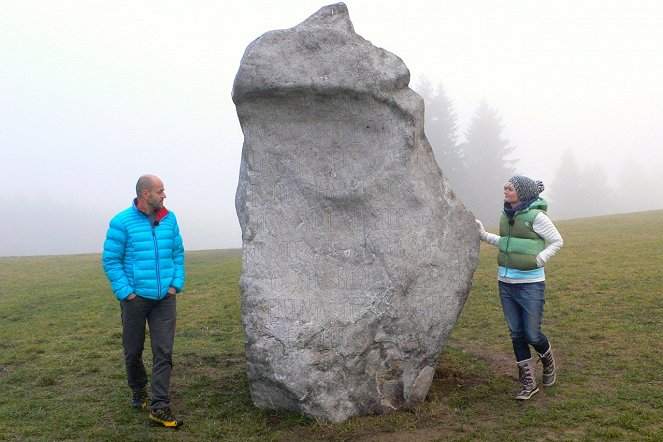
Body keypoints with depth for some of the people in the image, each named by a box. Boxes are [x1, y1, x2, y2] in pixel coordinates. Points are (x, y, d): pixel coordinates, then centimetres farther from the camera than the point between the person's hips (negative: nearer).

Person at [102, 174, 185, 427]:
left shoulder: (169, 219, 4)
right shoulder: (122, 222, -9)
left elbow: (178, 253, 11)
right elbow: (111, 260, -6)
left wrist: (176, 284, 2)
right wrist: (127, 292, -11)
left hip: (165, 299, 3)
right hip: (135, 299, -2)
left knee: (164, 352, -3)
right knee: (133, 350, 13)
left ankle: (160, 408, 1)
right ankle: (139, 391, 39)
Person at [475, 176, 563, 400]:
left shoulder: (536, 216, -13)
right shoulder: (506, 215, 6)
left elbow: (557, 241, -4)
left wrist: (539, 259, -14)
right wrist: (485, 235, 13)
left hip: (530, 284, -6)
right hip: (506, 283, 6)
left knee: (532, 335, 1)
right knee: (516, 334, 9)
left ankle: (548, 363, 34)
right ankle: (528, 383, 20)